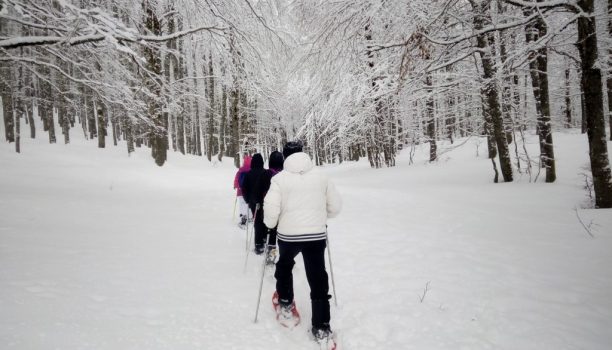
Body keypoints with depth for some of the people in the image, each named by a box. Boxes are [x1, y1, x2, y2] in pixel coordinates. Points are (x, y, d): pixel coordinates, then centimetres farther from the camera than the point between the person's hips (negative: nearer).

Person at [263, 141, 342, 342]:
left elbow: (271, 208, -14)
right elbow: (335, 206, 6)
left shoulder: (280, 178, -8)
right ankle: (321, 327, 9)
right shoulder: (320, 177, 0)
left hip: (288, 235, -1)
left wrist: (270, 223, 6)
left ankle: (286, 304, 41)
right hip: (317, 235, 1)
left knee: (284, 267, 29)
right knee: (318, 279, 9)